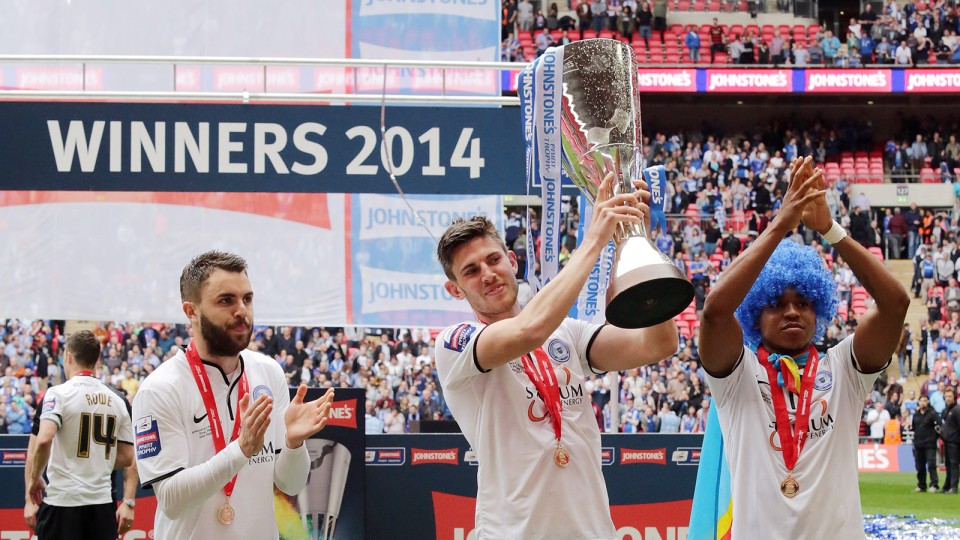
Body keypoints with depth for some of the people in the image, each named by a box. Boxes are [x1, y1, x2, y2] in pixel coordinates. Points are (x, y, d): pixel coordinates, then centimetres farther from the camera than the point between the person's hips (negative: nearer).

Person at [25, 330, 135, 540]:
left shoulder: (58, 394, -7)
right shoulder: (117, 401, 10)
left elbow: (43, 440, -21)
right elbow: (127, 458, 12)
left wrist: (35, 478, -6)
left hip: (62, 501, -5)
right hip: (103, 502, 5)